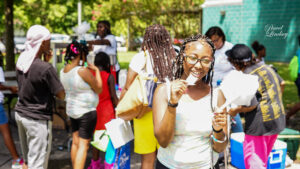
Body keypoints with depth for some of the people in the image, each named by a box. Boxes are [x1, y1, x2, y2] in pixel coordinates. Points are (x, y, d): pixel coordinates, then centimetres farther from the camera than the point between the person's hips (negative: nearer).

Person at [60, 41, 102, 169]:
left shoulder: (63, 71, 1)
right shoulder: (83, 71, -23)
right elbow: (98, 89, -11)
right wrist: (96, 70, -2)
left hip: (71, 109, 8)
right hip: (86, 111, -8)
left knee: (75, 142, 17)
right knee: (83, 145, -3)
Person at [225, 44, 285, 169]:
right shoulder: (265, 67, 4)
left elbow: (252, 105, -22)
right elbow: (281, 83, 15)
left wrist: (235, 111, -7)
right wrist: (276, 101, 28)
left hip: (260, 125, -8)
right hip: (278, 120, 8)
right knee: (264, 156, 23)